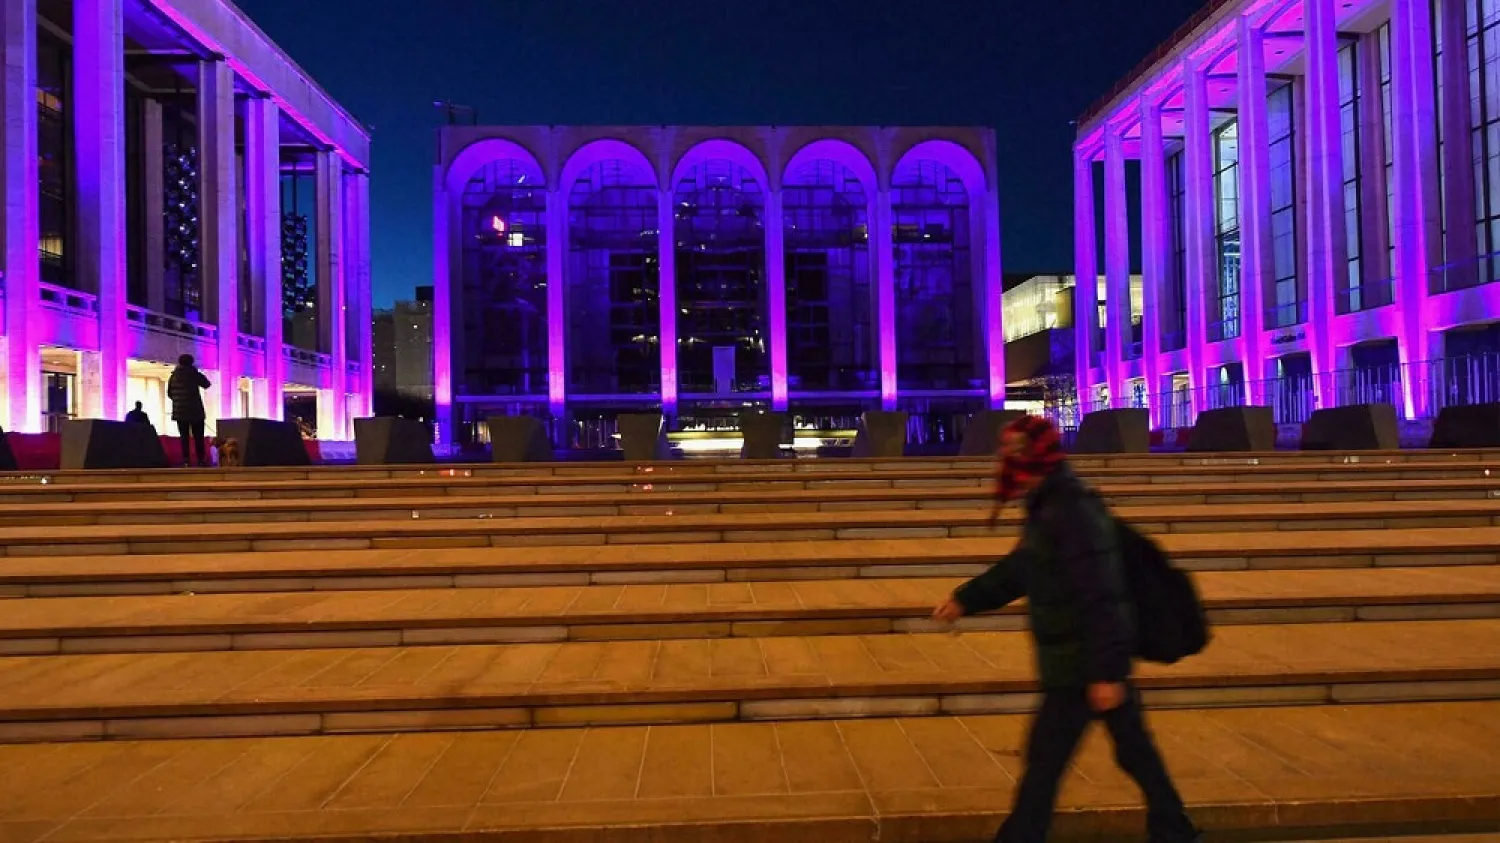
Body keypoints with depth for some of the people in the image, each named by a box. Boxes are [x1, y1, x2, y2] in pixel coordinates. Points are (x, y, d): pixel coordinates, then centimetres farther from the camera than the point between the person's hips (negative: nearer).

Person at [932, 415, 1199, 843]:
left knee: (1045, 759, 1)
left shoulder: (1072, 513, -22)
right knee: (1134, 749, 17)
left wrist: (1103, 671, -25)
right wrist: (965, 599, 19)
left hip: (1082, 663, -10)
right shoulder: (1051, 507, 11)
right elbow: (1018, 569, 20)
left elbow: (1099, 599, -25)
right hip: (1102, 659, 10)